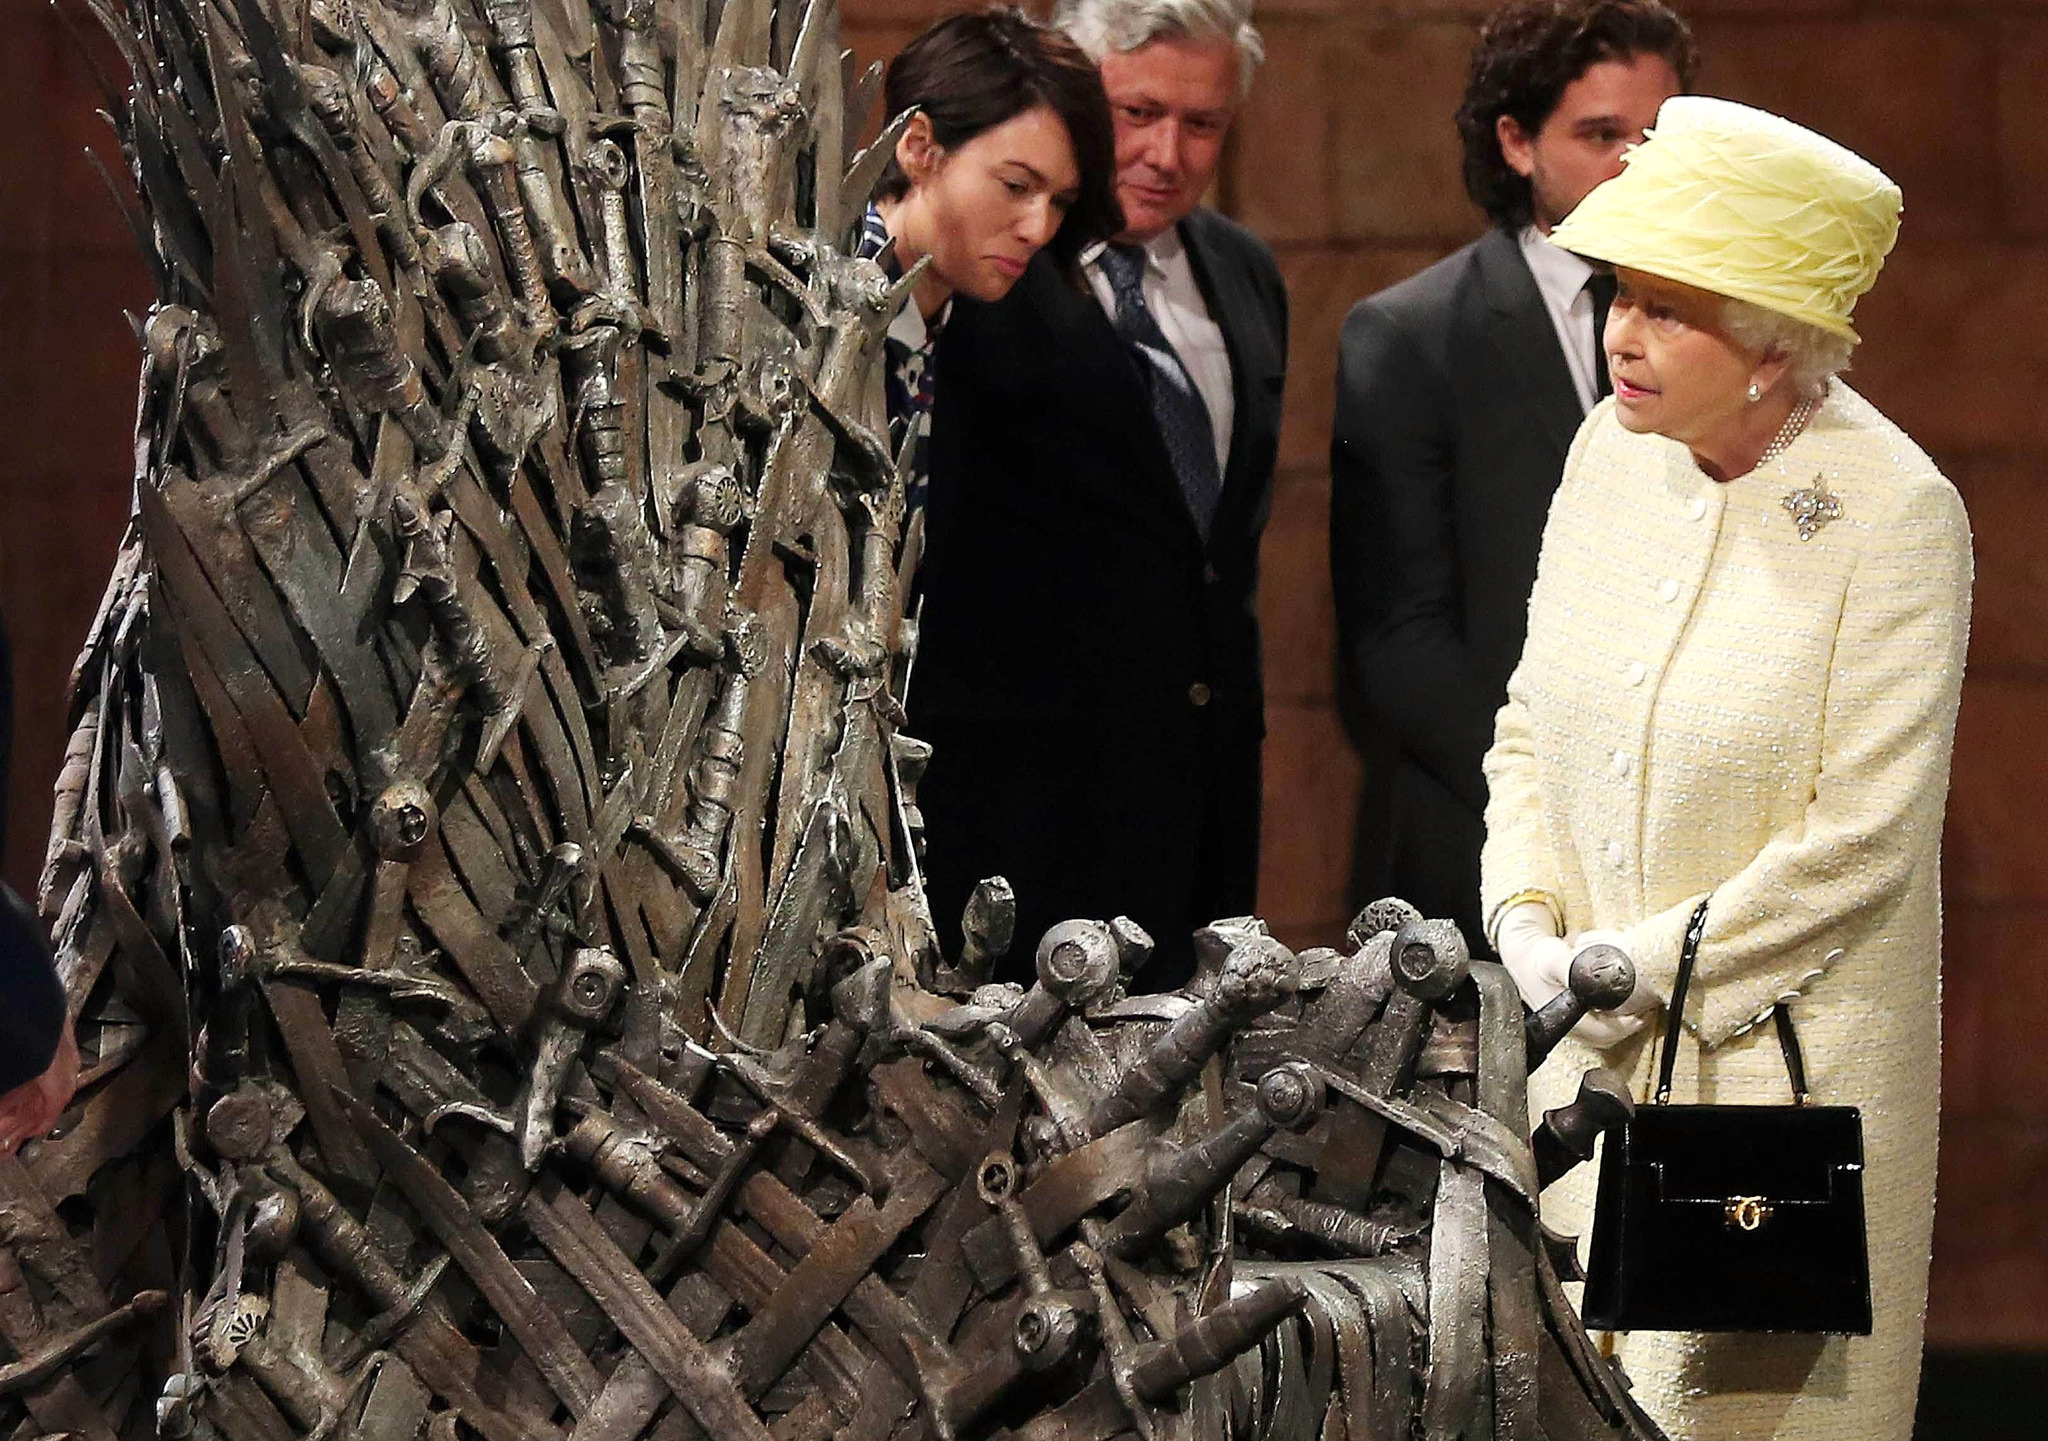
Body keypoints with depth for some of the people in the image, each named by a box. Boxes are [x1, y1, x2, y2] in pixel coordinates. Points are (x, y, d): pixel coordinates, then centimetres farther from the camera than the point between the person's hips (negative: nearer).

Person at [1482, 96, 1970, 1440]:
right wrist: (1528, 919, -2)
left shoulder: (1896, 513, -14)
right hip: (1591, 1041, 5)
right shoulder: (1615, 448, 3)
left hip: (1787, 1048, -5)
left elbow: (1859, 842, -15)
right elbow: (1533, 722, 13)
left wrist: (1633, 969, -13)